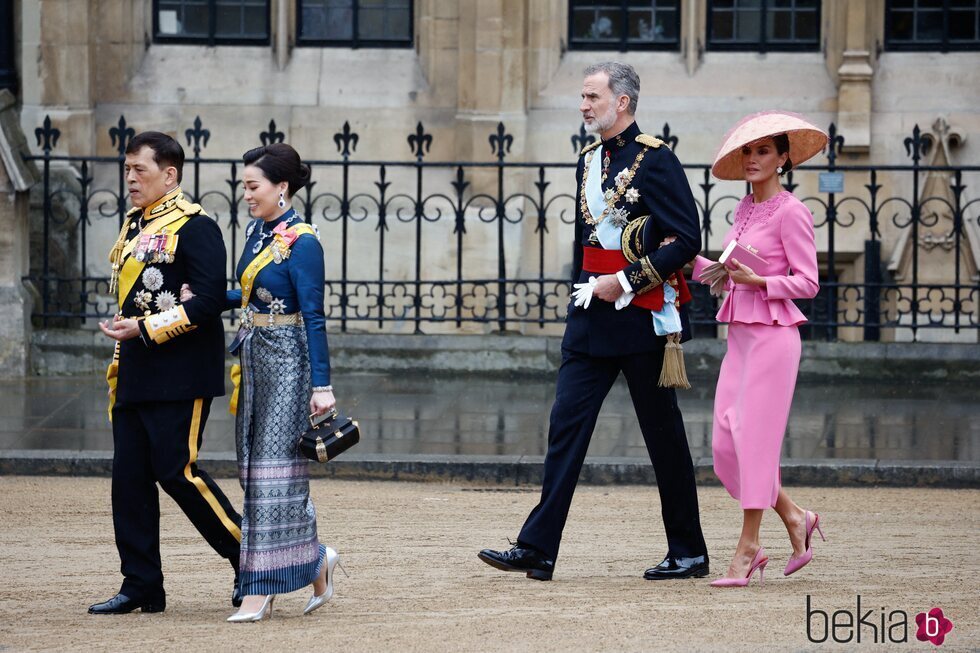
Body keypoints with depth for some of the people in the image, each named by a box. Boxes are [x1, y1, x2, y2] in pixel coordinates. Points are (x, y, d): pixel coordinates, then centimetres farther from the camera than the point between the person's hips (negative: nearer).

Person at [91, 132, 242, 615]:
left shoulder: (195, 227, -11)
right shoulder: (133, 227, 16)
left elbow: (208, 301, -19)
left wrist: (145, 329, -20)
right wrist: (119, 365, 22)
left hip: (179, 376, -9)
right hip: (134, 376, 9)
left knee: (177, 471, -10)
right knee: (129, 478, 5)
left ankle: (250, 558, 5)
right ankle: (141, 587, 10)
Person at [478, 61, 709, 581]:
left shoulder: (655, 160, -10)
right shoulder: (588, 162, 13)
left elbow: (686, 240, -15)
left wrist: (625, 282, -17)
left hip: (640, 318, -7)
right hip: (590, 323, 7)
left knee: (663, 435, 3)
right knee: (566, 424, -1)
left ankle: (688, 552, 14)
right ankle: (537, 549, -4)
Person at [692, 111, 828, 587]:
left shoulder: (790, 213, -9)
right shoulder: (744, 209, 15)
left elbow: (807, 283, -11)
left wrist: (757, 280, -21)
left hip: (772, 336, -8)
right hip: (739, 335, 8)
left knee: (754, 438, -7)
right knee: (725, 443, 4)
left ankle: (748, 546, 0)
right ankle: (794, 518, 19)